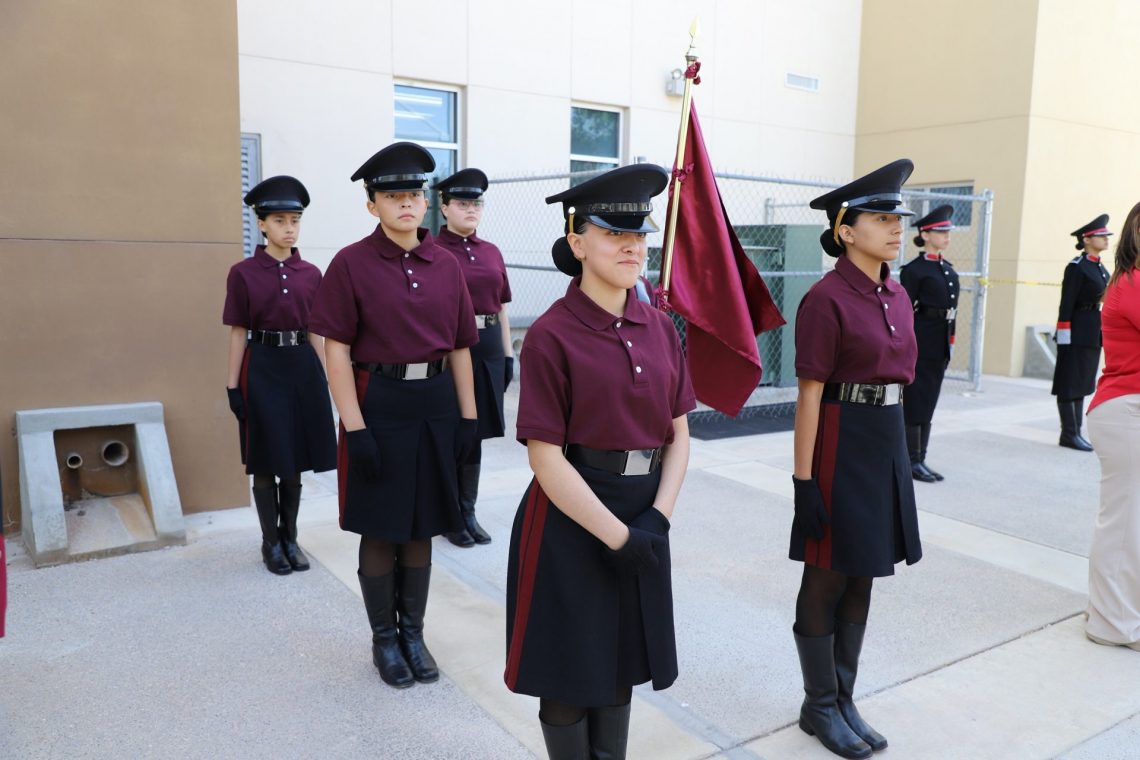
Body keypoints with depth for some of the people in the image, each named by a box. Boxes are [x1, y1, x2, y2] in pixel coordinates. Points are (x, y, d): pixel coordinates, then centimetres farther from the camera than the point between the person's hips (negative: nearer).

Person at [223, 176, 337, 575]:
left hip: (304, 368, 3)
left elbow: (316, 331, 9)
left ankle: (291, 538, 25)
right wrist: (234, 385, -6)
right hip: (263, 369, -3)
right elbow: (238, 332, -4)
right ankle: (271, 542, 20)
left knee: (295, 460, 11)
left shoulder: (311, 273, 5)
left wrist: (324, 378, 7)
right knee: (266, 461, 5)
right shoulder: (243, 273, -5)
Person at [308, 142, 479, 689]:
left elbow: (460, 347, 9)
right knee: (379, 530, 8)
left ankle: (413, 633, 31)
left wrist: (468, 416, 6)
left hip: (436, 406, 4)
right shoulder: (351, 263, -7)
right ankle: (384, 639, 27)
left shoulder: (446, 265, 5)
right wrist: (355, 427, -14)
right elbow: (337, 352, -9)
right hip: (379, 407, -4)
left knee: (421, 526, 14)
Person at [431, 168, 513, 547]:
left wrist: (508, 354, 10)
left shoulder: (491, 252, 12)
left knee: (476, 431, 12)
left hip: (488, 351, 5)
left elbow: (501, 307, 14)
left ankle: (469, 512, 24)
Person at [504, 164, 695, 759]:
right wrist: (617, 535, -16)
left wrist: (658, 518, -8)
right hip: (572, 521, -5)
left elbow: (679, 436, 5)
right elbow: (546, 458, -17)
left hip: (643, 517, 6)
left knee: (622, 661, 21)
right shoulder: (552, 335, -14)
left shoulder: (660, 328, 3)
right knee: (571, 673, 12)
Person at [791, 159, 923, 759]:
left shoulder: (897, 295, 9)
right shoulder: (826, 298, -14)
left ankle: (844, 700, 31)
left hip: (888, 444, 8)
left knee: (861, 579, 16)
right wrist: (804, 479, -17)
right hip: (841, 445, -8)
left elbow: (896, 376, 16)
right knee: (827, 582, 6)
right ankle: (820, 707, 24)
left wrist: (896, 451, 17)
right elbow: (810, 394, -16)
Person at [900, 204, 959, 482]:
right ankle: (912, 462, 7)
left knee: (928, 403, 11)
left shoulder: (948, 268, 14)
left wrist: (949, 343, 17)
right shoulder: (913, 269, -9)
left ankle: (920, 459, 18)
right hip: (921, 343, -8)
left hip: (940, 345, 8)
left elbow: (950, 306, 18)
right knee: (915, 401, -1)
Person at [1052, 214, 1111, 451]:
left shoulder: (1100, 268, 15)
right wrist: (1064, 338, -19)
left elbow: (1105, 298, 19)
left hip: (1094, 335, 9)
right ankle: (1069, 434, 4)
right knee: (1070, 384, -2)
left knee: (1083, 384, 12)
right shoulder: (1077, 267, -11)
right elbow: (1066, 305, -15)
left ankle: (1076, 432, 18)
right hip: (1077, 334, -9)